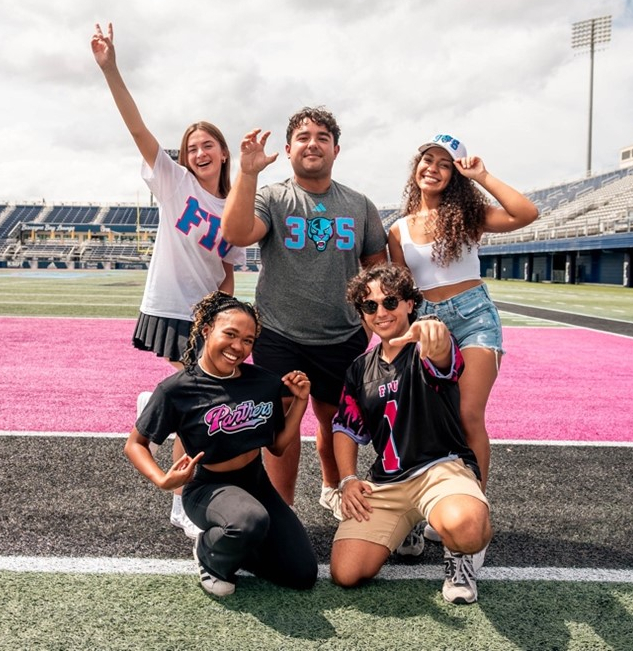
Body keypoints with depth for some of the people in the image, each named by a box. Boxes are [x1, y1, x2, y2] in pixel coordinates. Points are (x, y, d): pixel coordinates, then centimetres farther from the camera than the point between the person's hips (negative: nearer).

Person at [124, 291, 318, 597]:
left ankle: (232, 544, 20)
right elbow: (135, 444, -5)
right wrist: (163, 480, -22)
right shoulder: (176, 389, -17)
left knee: (303, 575, -4)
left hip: (256, 482, 5)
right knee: (252, 521, -39)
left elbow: (277, 446, 4)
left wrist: (300, 400, -8)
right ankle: (208, 553, -2)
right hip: (208, 488, -5)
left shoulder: (264, 382, -5)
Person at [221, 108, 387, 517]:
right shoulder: (271, 199, -2)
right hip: (279, 337, -2)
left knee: (335, 420, 18)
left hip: (342, 338, 3)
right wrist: (247, 173, -28)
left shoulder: (360, 206, 7)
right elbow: (236, 234, -22)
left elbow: (378, 268, 12)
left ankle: (333, 491, 43)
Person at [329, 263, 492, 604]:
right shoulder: (360, 368, 14)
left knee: (462, 527, -40)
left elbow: (440, 358, -30)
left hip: (442, 467, -5)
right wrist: (348, 479, 2)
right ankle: (408, 528, 19)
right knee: (346, 573, -11)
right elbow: (346, 427, 19)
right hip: (385, 482, 6)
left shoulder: (428, 350, -4)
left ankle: (461, 555, 0)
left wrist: (433, 334, -56)